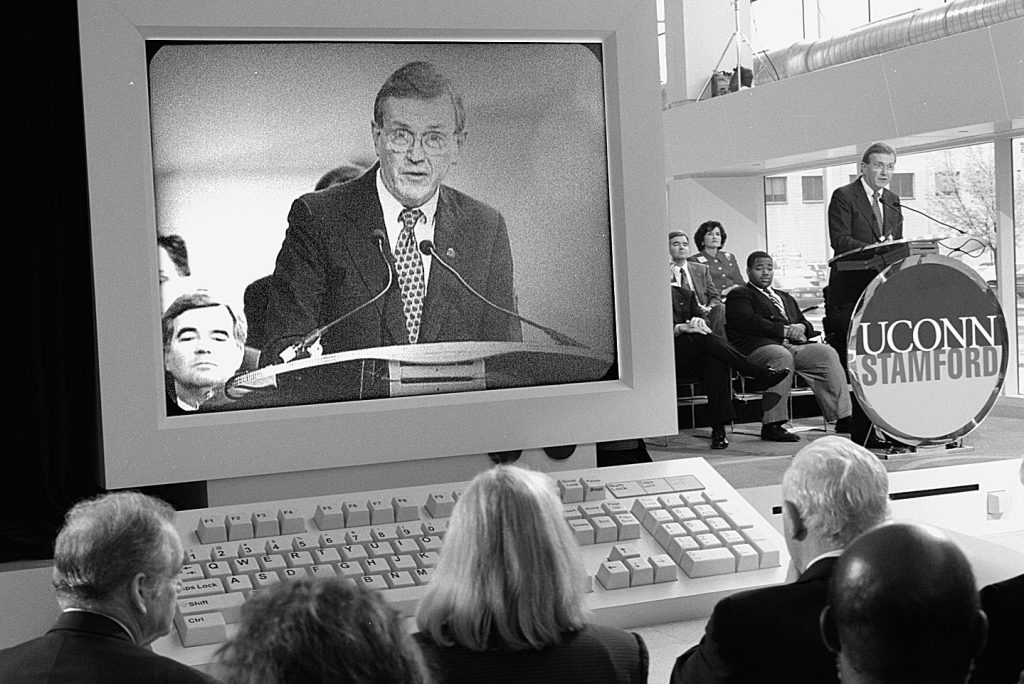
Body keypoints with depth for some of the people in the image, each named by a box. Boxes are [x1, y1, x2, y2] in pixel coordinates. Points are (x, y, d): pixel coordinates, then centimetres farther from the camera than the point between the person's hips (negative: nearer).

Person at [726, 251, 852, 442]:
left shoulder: (785, 297, 35)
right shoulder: (739, 295, 11)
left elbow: (806, 324, 28)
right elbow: (749, 322, -8)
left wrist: (801, 327, 2)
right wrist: (784, 331, -10)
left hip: (793, 347, 6)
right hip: (758, 348, -6)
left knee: (827, 353, -19)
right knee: (782, 356, -38)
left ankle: (843, 418, -21)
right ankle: (772, 425, -38)